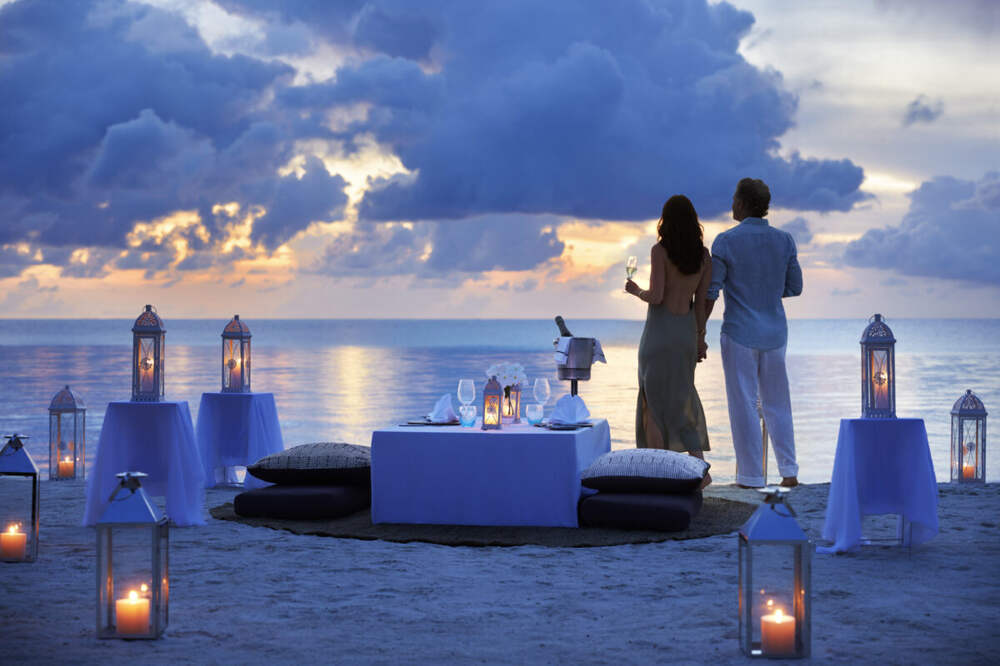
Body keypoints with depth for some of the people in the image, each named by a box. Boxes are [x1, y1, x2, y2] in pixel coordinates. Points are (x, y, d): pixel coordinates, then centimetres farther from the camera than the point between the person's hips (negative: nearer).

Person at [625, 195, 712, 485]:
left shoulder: (660, 251, -12)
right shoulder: (704, 255, 3)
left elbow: (656, 296, -17)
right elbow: (701, 302, 6)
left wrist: (636, 290, 3)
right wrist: (700, 337, 14)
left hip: (659, 331, -5)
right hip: (687, 331, 5)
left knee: (652, 402, 6)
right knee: (681, 398, 16)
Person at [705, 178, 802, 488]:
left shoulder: (726, 241, -10)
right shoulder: (784, 240, 1)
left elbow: (710, 292, -10)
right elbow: (794, 287, 7)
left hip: (739, 332, -4)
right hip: (775, 332, 4)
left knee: (744, 404, 2)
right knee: (777, 402, 14)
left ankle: (751, 476, 4)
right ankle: (789, 471, 12)